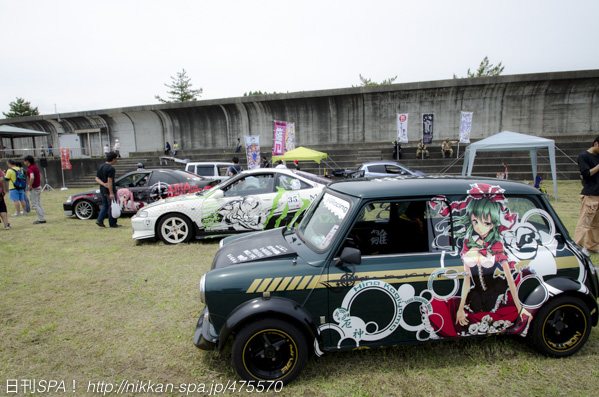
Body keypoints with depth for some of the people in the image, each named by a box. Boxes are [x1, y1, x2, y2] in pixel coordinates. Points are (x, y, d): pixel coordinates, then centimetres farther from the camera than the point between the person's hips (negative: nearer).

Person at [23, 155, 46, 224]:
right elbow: (40, 176, 26)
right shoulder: (35, 167, 11)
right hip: (39, 187, 9)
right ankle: (43, 218, 17)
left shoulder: (30, 168, -17)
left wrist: (30, 186, -23)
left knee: (34, 204, -2)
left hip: (34, 188, -9)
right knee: (39, 204, 14)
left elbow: (32, 177, -34)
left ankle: (41, 219, 0)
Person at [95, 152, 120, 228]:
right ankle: (112, 224, 5)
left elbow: (97, 178, 8)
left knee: (105, 205, 18)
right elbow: (109, 181, -22)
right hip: (109, 190, -8)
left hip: (102, 190, 8)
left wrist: (103, 184, -6)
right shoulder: (111, 168, -17)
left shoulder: (100, 167, 10)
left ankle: (100, 220, 9)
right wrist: (111, 193, -21)